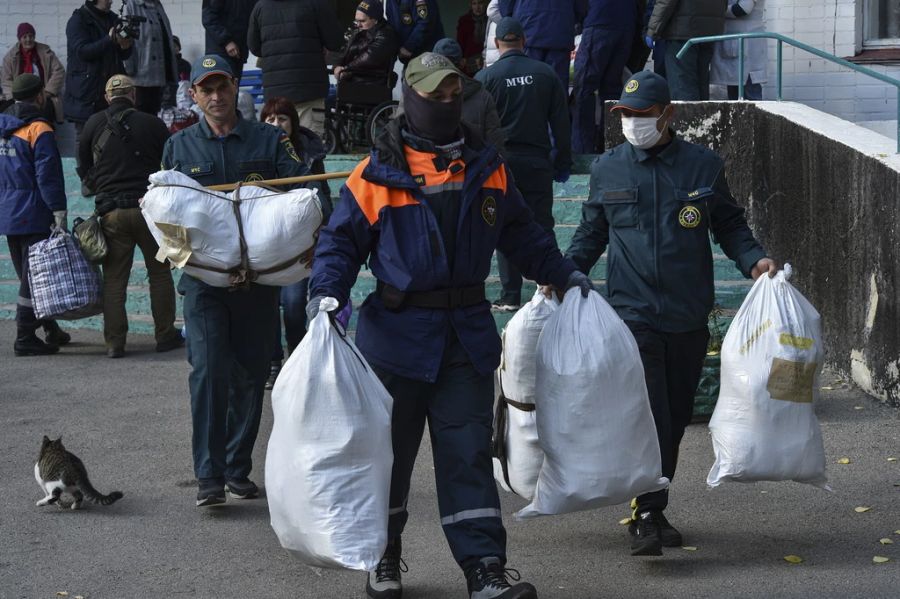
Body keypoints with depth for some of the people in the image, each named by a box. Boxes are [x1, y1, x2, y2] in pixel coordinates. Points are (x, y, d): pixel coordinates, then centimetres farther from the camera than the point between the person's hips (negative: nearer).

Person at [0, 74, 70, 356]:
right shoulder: (39, 130, -13)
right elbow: (48, 176, -17)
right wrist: (59, 212, -16)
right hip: (34, 217, -8)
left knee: (28, 276, 15)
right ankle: (25, 339, -4)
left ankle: (51, 329, 25)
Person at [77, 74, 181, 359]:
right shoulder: (152, 124, -1)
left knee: (113, 278, 5)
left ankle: (114, 341, 2)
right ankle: (165, 335, 14)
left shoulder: (94, 124, 3)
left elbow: (84, 169, 11)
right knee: (160, 273, 11)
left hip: (111, 212, 1)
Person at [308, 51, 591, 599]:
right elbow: (341, 240, -1)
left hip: (468, 333, 2)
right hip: (397, 332, -2)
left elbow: (520, 232, 23)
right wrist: (327, 293, -16)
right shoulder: (379, 172, -3)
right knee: (390, 450, 10)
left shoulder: (487, 167, 10)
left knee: (469, 453, -2)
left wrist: (562, 272, 22)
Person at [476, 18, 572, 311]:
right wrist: (563, 162, 11)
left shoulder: (485, 78, -5)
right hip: (538, 160, 2)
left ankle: (511, 296, 4)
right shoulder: (545, 73, 1)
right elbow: (561, 123, 4)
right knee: (542, 226, 8)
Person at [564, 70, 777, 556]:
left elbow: (729, 225, 13)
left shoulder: (703, 166, 4)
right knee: (646, 413, -12)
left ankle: (652, 510, 21)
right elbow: (590, 234, 15)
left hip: (689, 317, 2)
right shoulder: (608, 169, 6)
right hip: (633, 312, -2)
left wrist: (753, 260, -4)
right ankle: (647, 515, -12)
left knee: (674, 417, 9)